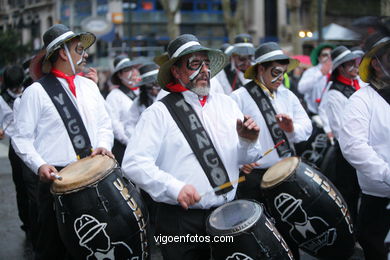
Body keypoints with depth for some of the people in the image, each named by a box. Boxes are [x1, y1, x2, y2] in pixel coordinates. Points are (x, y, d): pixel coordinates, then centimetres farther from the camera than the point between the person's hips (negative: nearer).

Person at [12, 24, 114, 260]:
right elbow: (22, 139, -4)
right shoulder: (36, 91, -4)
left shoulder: (89, 86, 12)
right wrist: (39, 165, -18)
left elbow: (104, 123, 15)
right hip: (57, 178, -5)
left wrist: (103, 145, -4)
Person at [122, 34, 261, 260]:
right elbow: (134, 163, -15)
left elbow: (245, 158, 10)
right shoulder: (159, 113, -6)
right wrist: (175, 188, -26)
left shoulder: (227, 103, 9)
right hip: (181, 220, -4)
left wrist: (248, 140, -11)